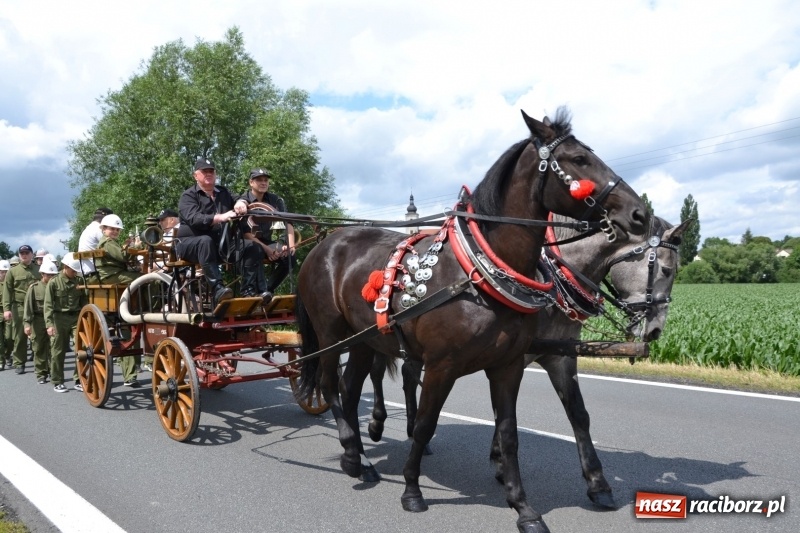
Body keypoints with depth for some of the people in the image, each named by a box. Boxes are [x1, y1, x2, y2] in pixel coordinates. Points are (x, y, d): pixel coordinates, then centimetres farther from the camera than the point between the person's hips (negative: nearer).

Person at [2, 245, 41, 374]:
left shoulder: (39, 270, 10)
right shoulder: (13, 271, 6)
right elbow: (7, 291, 0)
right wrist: (6, 309, -10)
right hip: (19, 307, -1)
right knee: (19, 337, 3)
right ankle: (19, 363, 12)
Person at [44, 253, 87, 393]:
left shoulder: (78, 282, 7)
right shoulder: (53, 282, -3)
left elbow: (84, 301, 10)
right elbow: (48, 305, -7)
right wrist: (49, 323, -16)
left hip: (76, 318, 3)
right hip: (60, 319, -2)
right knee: (58, 351, 5)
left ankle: (79, 380, 8)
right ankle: (57, 382, 16)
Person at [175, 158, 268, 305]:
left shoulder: (223, 192, 19)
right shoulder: (188, 196, -1)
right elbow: (193, 218, -19)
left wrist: (241, 203, -13)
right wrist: (219, 218, -35)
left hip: (221, 244, 6)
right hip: (191, 243, -5)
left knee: (250, 246, -14)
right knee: (206, 241, -39)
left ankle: (249, 290, -20)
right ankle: (217, 288, -49)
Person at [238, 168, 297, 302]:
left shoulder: (276, 200, 4)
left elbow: (288, 223, -1)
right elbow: (245, 232, -13)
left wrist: (291, 245, -19)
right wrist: (266, 249, -23)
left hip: (268, 241, 4)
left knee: (290, 257, -23)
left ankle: (268, 289, -11)